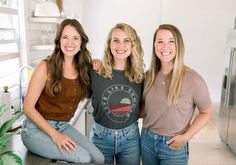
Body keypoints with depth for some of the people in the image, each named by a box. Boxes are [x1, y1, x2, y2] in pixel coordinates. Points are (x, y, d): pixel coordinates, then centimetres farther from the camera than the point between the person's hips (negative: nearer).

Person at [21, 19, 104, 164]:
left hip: (64, 126, 5)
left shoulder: (84, 68, 0)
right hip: (37, 128, -5)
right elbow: (28, 107, -11)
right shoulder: (46, 67, -13)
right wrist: (54, 134, -19)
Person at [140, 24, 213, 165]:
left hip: (174, 146, -4)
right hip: (147, 140, 4)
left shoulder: (193, 79, -17)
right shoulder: (149, 76, -2)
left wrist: (186, 137, -12)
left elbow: (206, 112, -5)